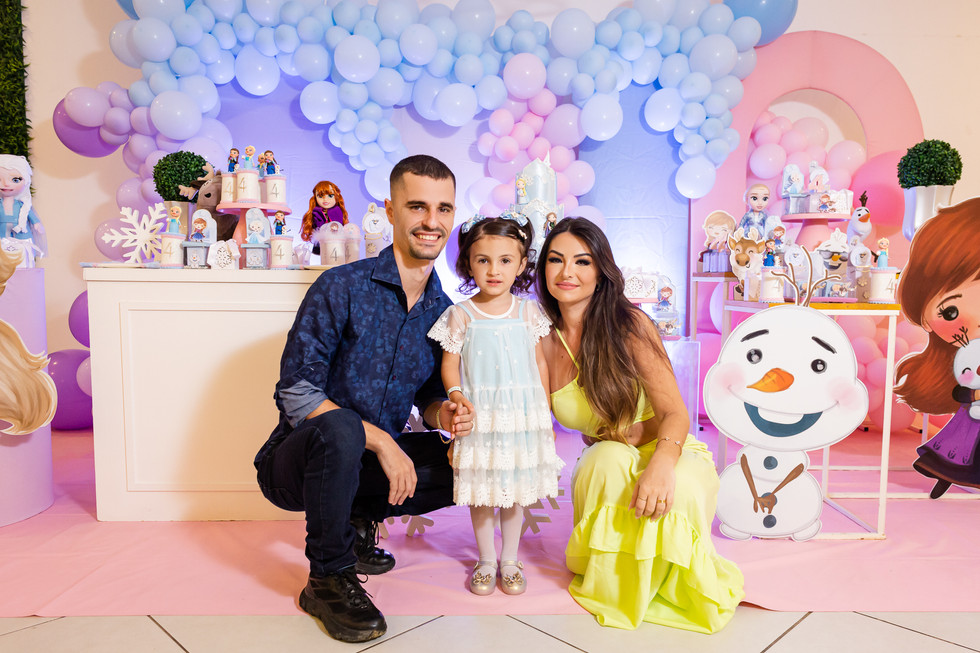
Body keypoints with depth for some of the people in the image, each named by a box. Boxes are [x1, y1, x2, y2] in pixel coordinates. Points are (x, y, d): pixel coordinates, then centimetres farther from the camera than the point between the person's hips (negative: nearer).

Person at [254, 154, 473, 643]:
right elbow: (295, 393, -19)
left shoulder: (443, 311, 0)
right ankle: (328, 580, -12)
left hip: (366, 461, 5)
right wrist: (379, 440, -26)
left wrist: (443, 414, -14)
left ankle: (359, 519, 10)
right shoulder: (342, 288, -17)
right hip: (294, 465, -5)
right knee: (339, 428, -37)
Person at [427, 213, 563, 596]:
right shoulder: (460, 315, -3)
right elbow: (450, 362, 0)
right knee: (481, 491, 8)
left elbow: (540, 362, 7)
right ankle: (486, 561, 28)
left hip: (522, 412, 2)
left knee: (516, 490, 12)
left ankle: (509, 560, 30)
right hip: (478, 415, -1)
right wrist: (456, 394, -18)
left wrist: (545, 412, 6)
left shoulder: (528, 312, 2)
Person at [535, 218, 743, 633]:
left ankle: (661, 588, -1)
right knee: (609, 457, -34)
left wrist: (661, 464, -39)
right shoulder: (544, 342, -4)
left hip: (671, 456, -1)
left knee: (679, 488, -36)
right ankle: (610, 580, -6)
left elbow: (675, 413, -17)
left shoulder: (628, 324, -14)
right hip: (605, 469, 2)